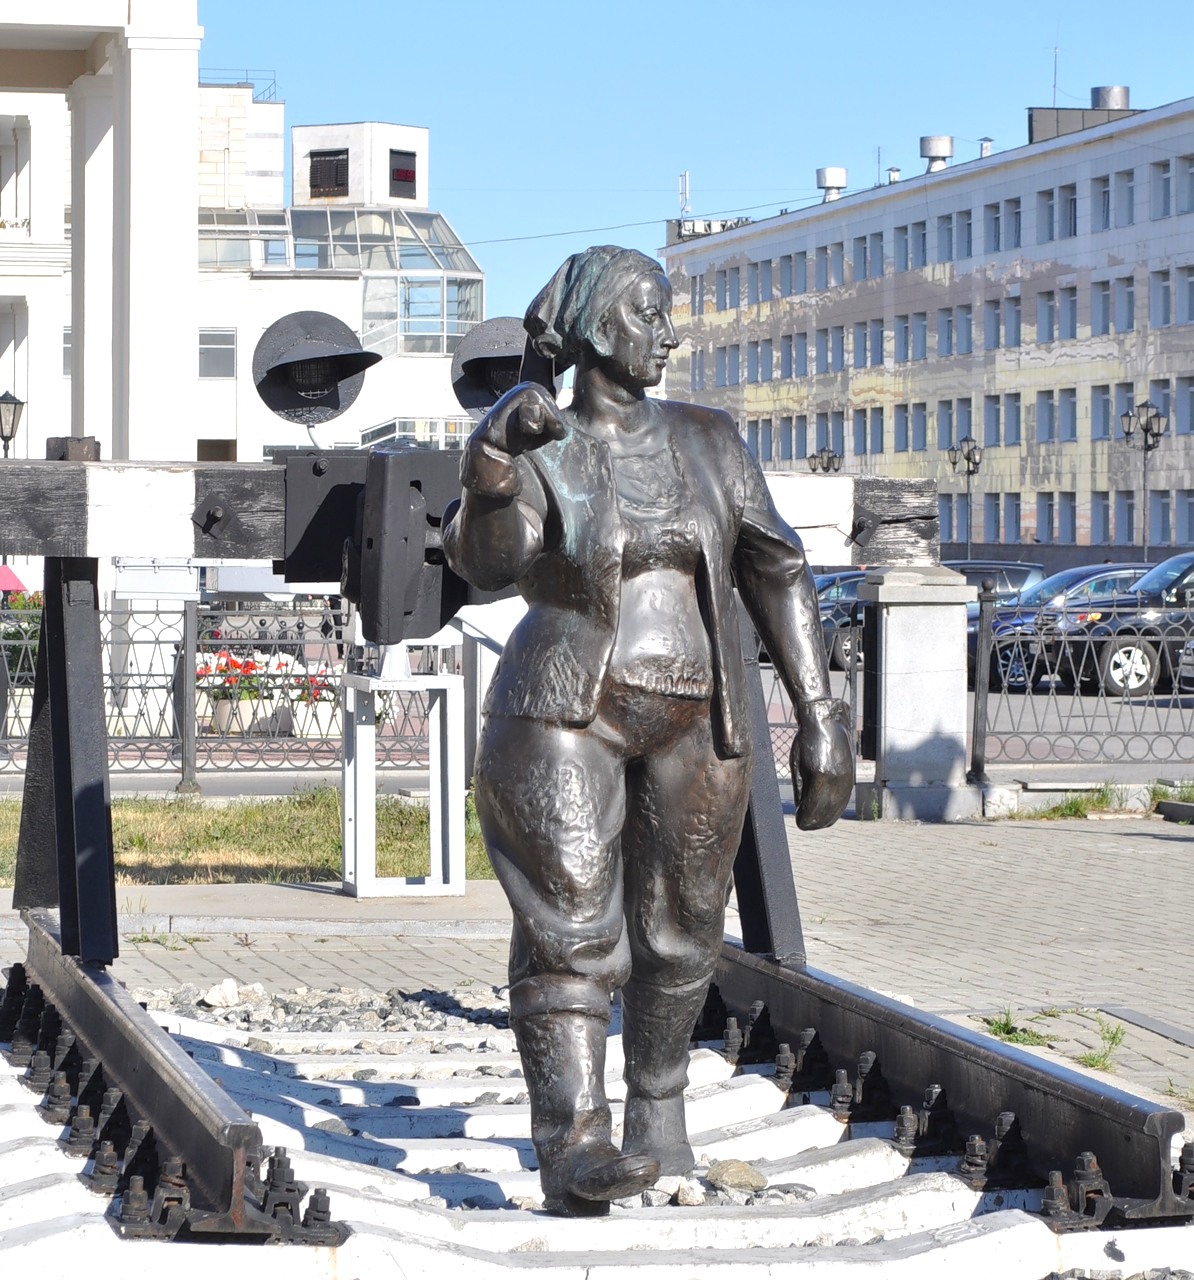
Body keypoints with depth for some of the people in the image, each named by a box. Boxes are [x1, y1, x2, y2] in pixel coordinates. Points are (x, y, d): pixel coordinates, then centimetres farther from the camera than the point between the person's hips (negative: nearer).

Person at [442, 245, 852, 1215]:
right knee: (570, 932, -15)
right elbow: (488, 561, -22)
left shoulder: (706, 442, 6)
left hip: (696, 730, 4)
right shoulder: (536, 462, -3)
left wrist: (820, 718, 1)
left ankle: (658, 1104, 36)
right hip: (564, 719, -3)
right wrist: (492, 461, -41)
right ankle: (571, 1152, -22)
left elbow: (777, 574, 7)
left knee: (676, 934, 12)